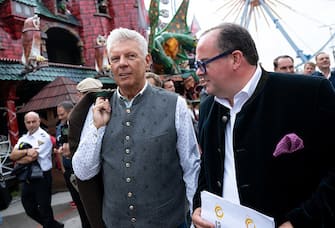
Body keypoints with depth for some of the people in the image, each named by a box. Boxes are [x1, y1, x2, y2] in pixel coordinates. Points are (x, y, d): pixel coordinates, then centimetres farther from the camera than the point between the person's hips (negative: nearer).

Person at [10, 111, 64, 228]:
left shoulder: (44, 137, -13)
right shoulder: (23, 139, 10)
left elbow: (31, 158, -20)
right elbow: (12, 155, -4)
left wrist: (18, 160, -3)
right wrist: (26, 151, -21)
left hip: (42, 178, -7)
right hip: (27, 178, 8)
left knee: (44, 208, 5)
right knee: (29, 209, 16)